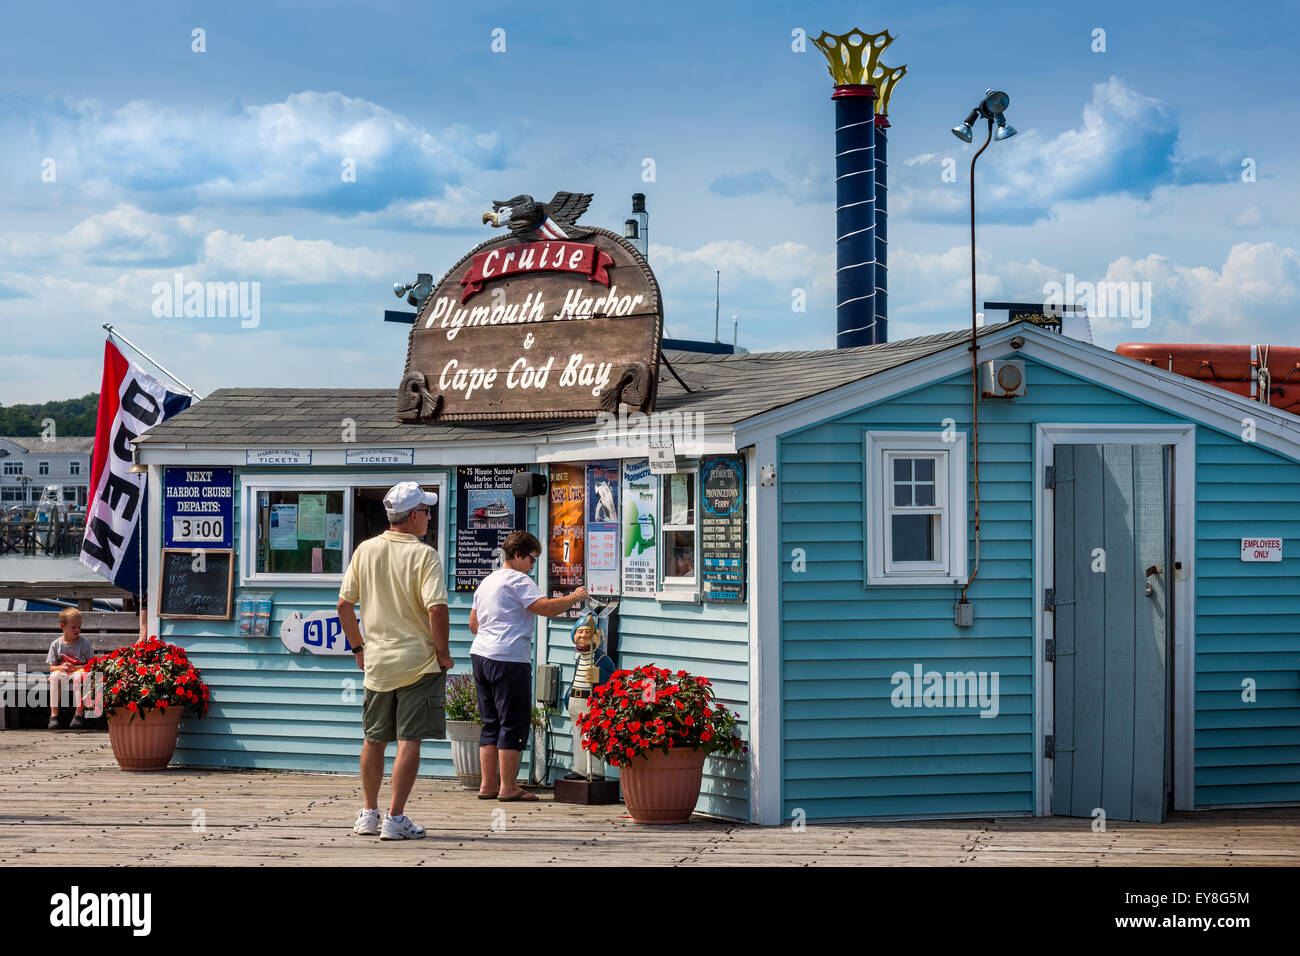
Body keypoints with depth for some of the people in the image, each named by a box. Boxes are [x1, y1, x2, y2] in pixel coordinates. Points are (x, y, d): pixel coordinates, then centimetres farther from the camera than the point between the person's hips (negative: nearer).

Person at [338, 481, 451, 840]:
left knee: (374, 740, 16)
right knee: (409, 741, -2)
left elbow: (344, 604, 5)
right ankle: (395, 818, -3)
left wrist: (358, 647, 15)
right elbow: (436, 608, -21)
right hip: (419, 662, -5)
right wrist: (443, 652, -8)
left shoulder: (365, 550, 3)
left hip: (377, 662, 5)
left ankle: (369, 814, 23)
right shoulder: (424, 555, -11)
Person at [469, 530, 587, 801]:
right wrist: (575, 598, -5)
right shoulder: (518, 581, -8)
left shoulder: (487, 582, 20)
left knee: (491, 723, 12)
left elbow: (473, 624, 25)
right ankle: (508, 786, -5)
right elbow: (547, 607, -18)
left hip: (480, 655, 9)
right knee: (514, 723, -5)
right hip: (509, 660, -9)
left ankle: (488, 784, 11)